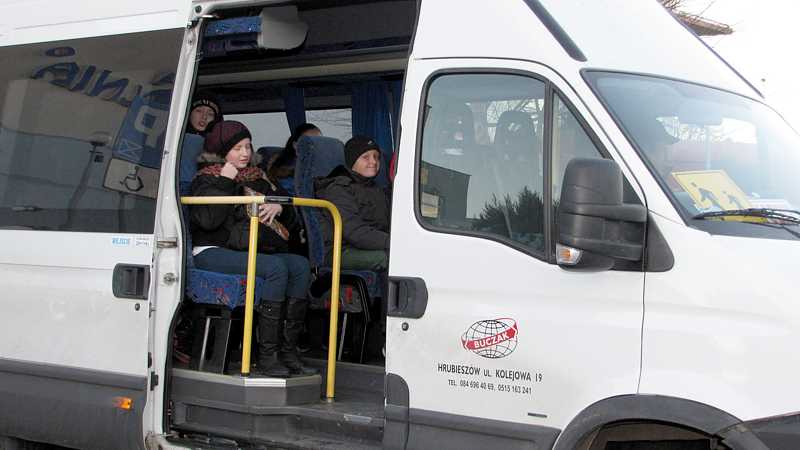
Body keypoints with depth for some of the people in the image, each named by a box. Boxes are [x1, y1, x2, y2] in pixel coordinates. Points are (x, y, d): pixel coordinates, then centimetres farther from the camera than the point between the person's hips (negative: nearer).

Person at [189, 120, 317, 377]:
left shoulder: (258, 178, 23)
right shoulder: (207, 179, 7)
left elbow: (292, 222, 22)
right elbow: (207, 219, -14)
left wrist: (279, 207, -1)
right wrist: (226, 182, -8)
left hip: (253, 249, 6)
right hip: (213, 252, -6)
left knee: (300, 265, -20)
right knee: (276, 267, -30)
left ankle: (288, 350, -22)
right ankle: (267, 355, -29)